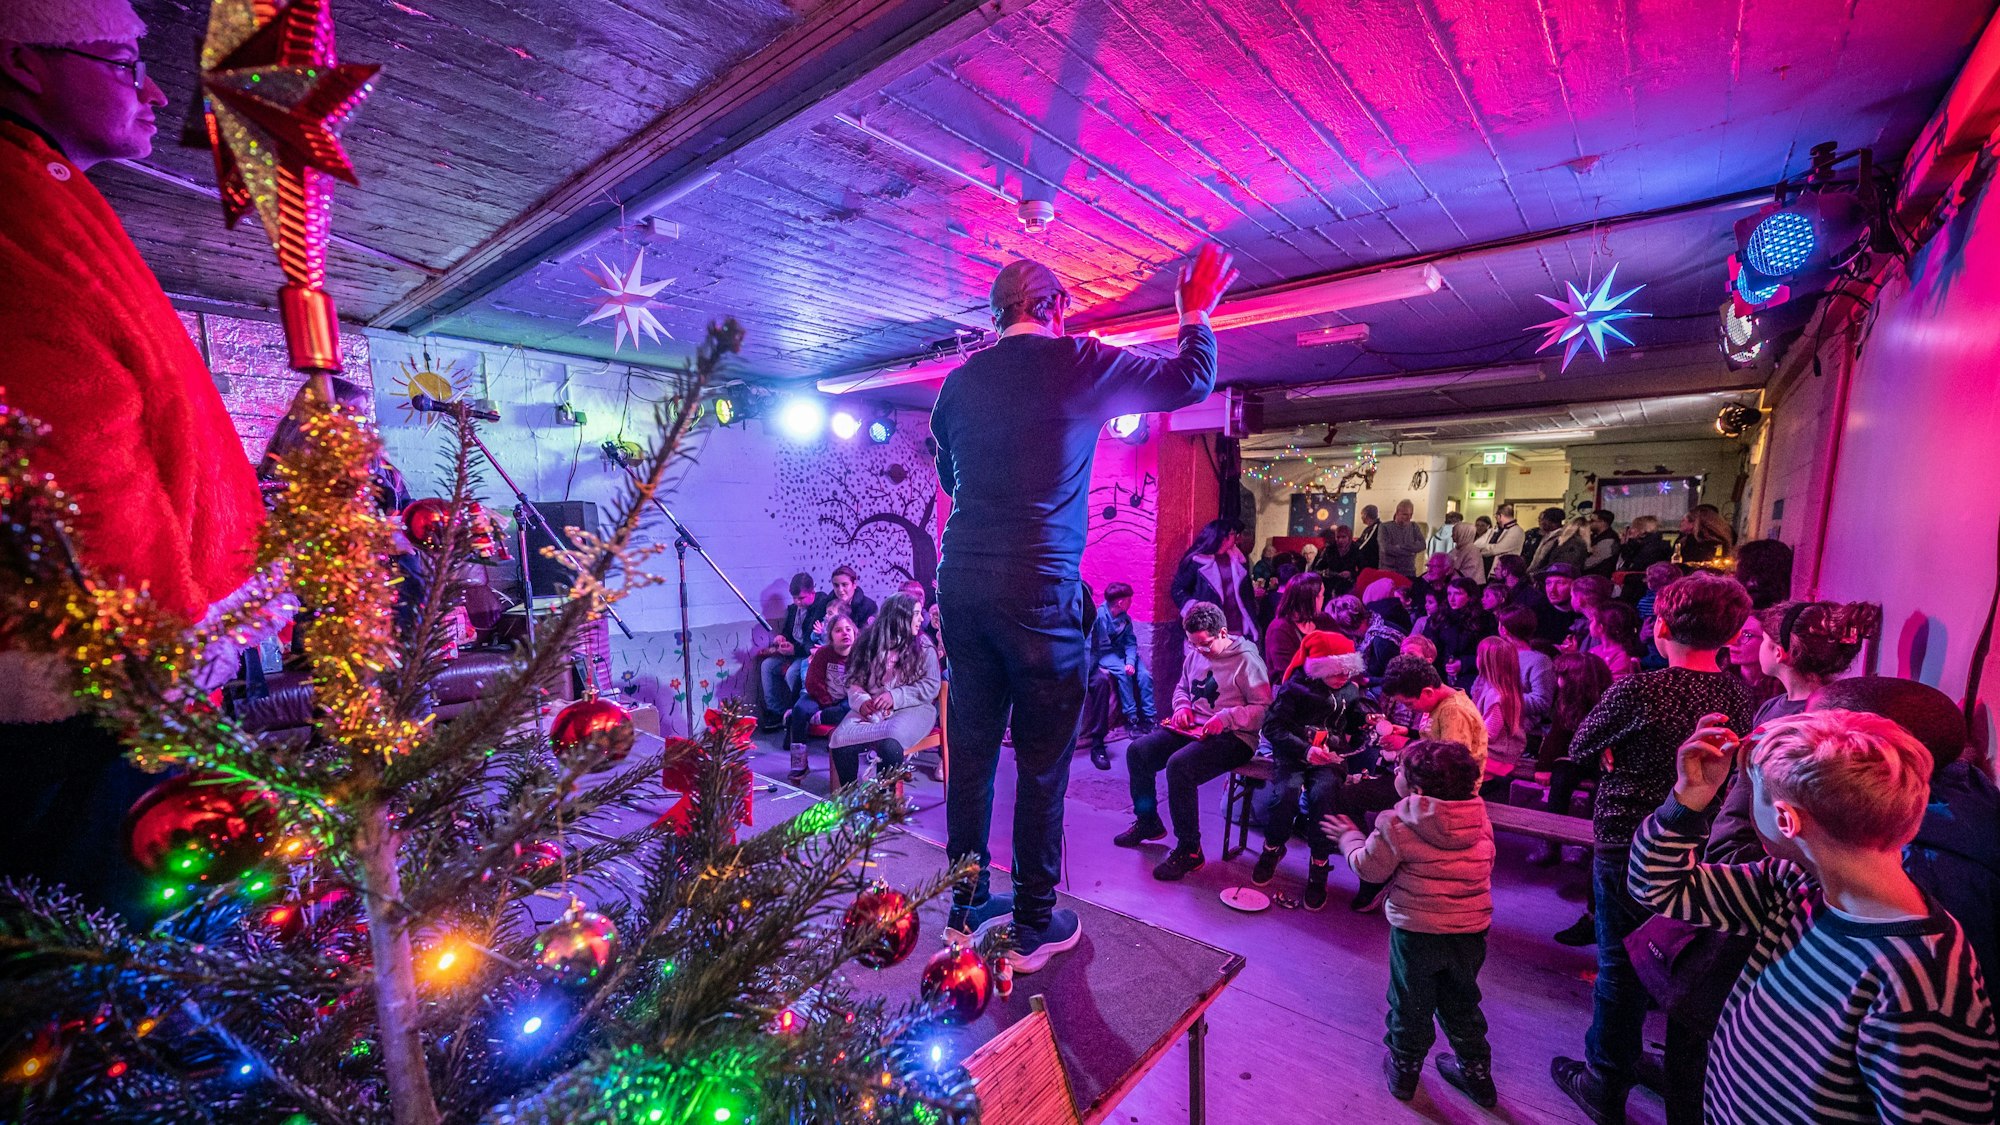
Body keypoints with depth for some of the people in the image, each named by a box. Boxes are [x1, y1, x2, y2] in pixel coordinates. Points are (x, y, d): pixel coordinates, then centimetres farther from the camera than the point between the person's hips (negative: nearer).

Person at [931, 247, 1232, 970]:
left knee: (971, 748, 14)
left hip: (962, 580, 6)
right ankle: (1033, 926, 20)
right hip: (1039, 587, -5)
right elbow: (1192, 381, 11)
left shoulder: (960, 382, 12)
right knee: (1043, 760, 6)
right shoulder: (1080, 362, -1)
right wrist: (1196, 314, 28)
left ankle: (968, 907, 28)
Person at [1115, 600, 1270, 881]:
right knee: (1137, 751, -6)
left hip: (1232, 737, -8)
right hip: (1193, 729, 8)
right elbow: (1181, 687, 25)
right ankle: (1148, 823, 15)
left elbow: (1263, 708, -15)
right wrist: (1183, 706, 3)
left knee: (1179, 765, -32)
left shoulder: (1246, 658, -11)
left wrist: (1226, 718, -25)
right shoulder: (1195, 653, 10)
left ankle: (1189, 851, -16)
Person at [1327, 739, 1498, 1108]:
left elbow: (1369, 868, -13)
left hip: (1415, 931, -4)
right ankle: (1476, 1073, 41)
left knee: (1411, 1005, 17)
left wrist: (1349, 836, 5)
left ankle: (1404, 1070, 33)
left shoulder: (1398, 825, -23)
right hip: (1471, 931, 4)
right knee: (1461, 1003, 26)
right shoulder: (1480, 820, -7)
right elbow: (1485, 866, 7)